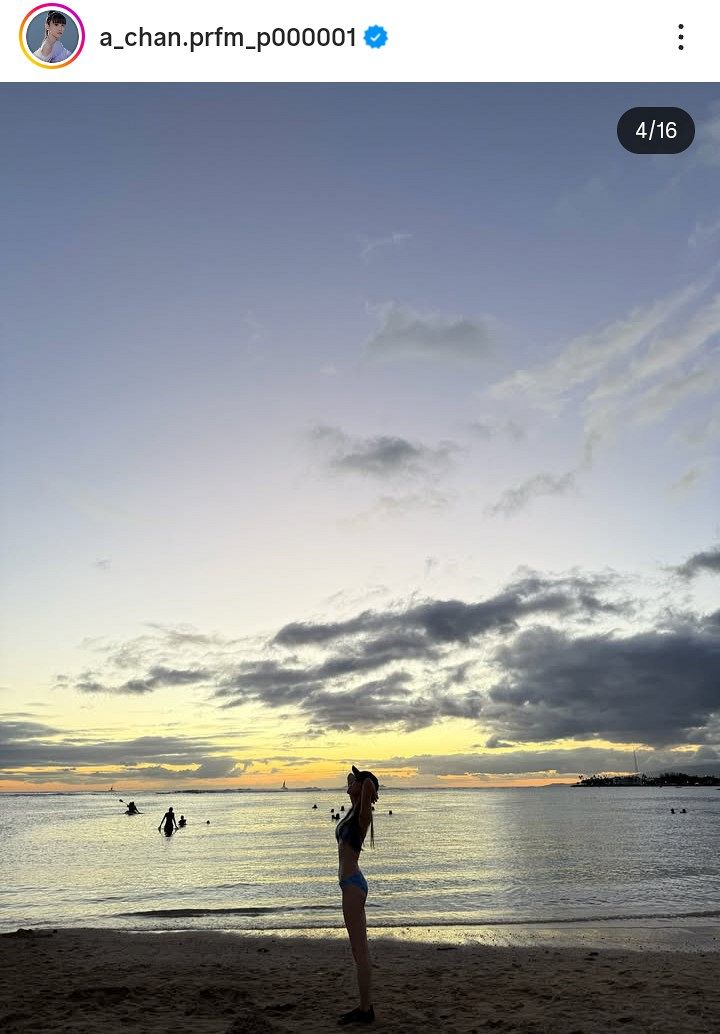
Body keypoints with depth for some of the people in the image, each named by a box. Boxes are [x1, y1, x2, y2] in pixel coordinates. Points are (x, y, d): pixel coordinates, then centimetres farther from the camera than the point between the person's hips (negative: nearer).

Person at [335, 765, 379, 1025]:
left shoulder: (362, 813, -13)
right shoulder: (354, 810, 11)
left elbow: (368, 782, -31)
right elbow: (352, 779, 27)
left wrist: (370, 792, -11)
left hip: (352, 884, -10)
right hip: (353, 883, 10)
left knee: (359, 950, -2)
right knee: (360, 949, 15)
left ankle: (365, 1009, 7)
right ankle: (365, 1006, 24)